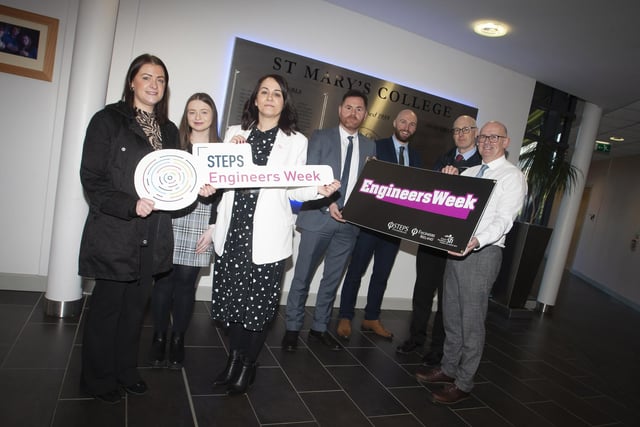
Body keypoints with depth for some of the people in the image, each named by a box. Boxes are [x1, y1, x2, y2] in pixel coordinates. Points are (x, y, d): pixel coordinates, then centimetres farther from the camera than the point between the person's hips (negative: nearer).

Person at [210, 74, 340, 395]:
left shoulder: (296, 141, 5)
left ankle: (248, 364, 24)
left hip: (267, 234, -2)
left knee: (259, 300, 3)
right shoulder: (235, 133, 13)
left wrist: (318, 189, -16)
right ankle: (234, 358, 29)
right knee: (232, 295, 9)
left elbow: (294, 190, 3)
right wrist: (230, 151, -5)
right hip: (233, 230, 3)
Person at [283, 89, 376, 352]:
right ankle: (293, 328, 18)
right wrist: (327, 203, -16)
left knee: (333, 278, 12)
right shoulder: (321, 137, 2)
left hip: (350, 222, 4)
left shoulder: (369, 146, 12)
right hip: (318, 217, -3)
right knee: (303, 275, 3)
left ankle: (320, 328, 26)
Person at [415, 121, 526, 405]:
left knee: (472, 320, 1)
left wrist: (476, 241, -34)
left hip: (483, 252, -7)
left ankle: (463, 383, 14)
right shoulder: (468, 173, 17)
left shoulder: (512, 176, -5)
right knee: (451, 314, 16)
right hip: (457, 249, 7)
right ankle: (449, 368, 31)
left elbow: (503, 220, -18)